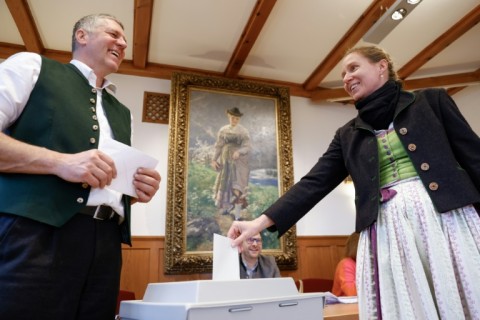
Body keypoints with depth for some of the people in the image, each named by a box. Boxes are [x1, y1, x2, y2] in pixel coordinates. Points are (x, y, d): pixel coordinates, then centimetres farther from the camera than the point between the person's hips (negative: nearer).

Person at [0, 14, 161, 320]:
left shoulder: (123, 113, 24)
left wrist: (140, 190, 3)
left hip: (105, 243, 5)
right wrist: (59, 161, -16)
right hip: (33, 231, -4)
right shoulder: (32, 66, 10)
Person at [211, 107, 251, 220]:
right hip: (226, 161, 4)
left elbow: (247, 147, -10)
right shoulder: (223, 130, 6)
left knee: (237, 186, -11)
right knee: (225, 185, 12)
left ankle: (237, 215, -4)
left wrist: (239, 152, -29)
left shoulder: (243, 131, -5)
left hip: (239, 161, -4)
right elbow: (218, 146, 8)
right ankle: (228, 207, 37)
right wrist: (214, 160, 0)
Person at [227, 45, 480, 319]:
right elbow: (315, 182, 5)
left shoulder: (431, 100, 9)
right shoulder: (348, 135, 13)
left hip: (446, 218, -1)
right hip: (386, 232, 2)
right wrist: (261, 222, -4)